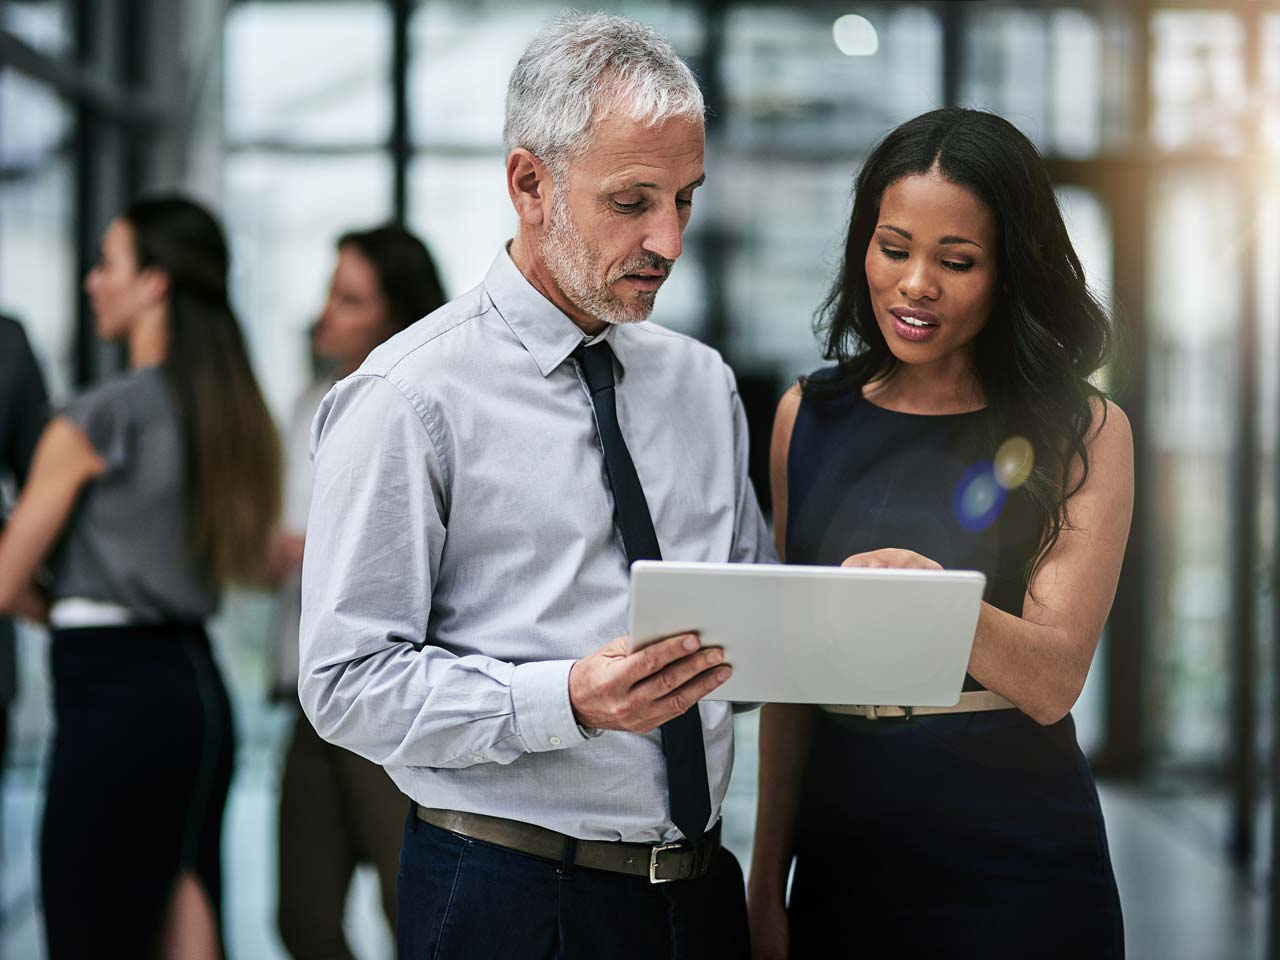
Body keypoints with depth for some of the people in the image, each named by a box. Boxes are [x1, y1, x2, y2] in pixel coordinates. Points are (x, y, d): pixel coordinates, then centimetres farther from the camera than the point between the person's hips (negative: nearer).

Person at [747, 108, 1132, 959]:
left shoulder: (1085, 432, -4)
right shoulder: (810, 418, 6)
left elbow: (1052, 682, -13)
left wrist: (936, 594, -32)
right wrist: (767, 881, 5)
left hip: (1017, 865, -3)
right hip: (844, 849, 3)